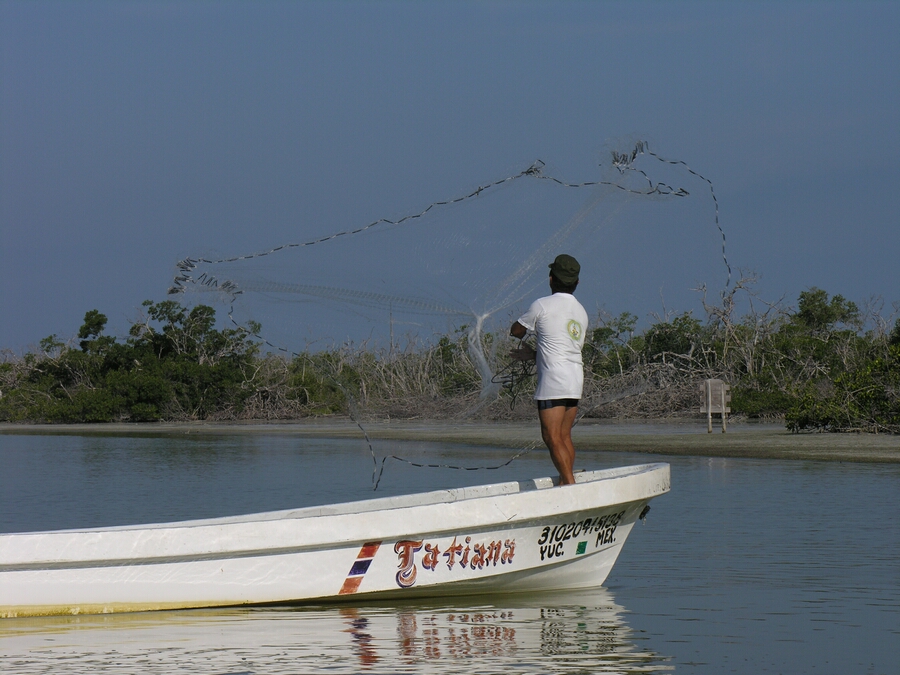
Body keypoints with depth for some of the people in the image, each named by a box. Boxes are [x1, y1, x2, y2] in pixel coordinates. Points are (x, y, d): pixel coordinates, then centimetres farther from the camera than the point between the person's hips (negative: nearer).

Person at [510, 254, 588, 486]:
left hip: (553, 380, -7)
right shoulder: (581, 312, 15)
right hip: (576, 379, 7)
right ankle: (564, 483, 12)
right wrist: (532, 354, 26)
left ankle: (570, 485, -16)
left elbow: (515, 331, 7)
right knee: (564, 436, 12)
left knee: (552, 437, -8)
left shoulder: (542, 305, -6)